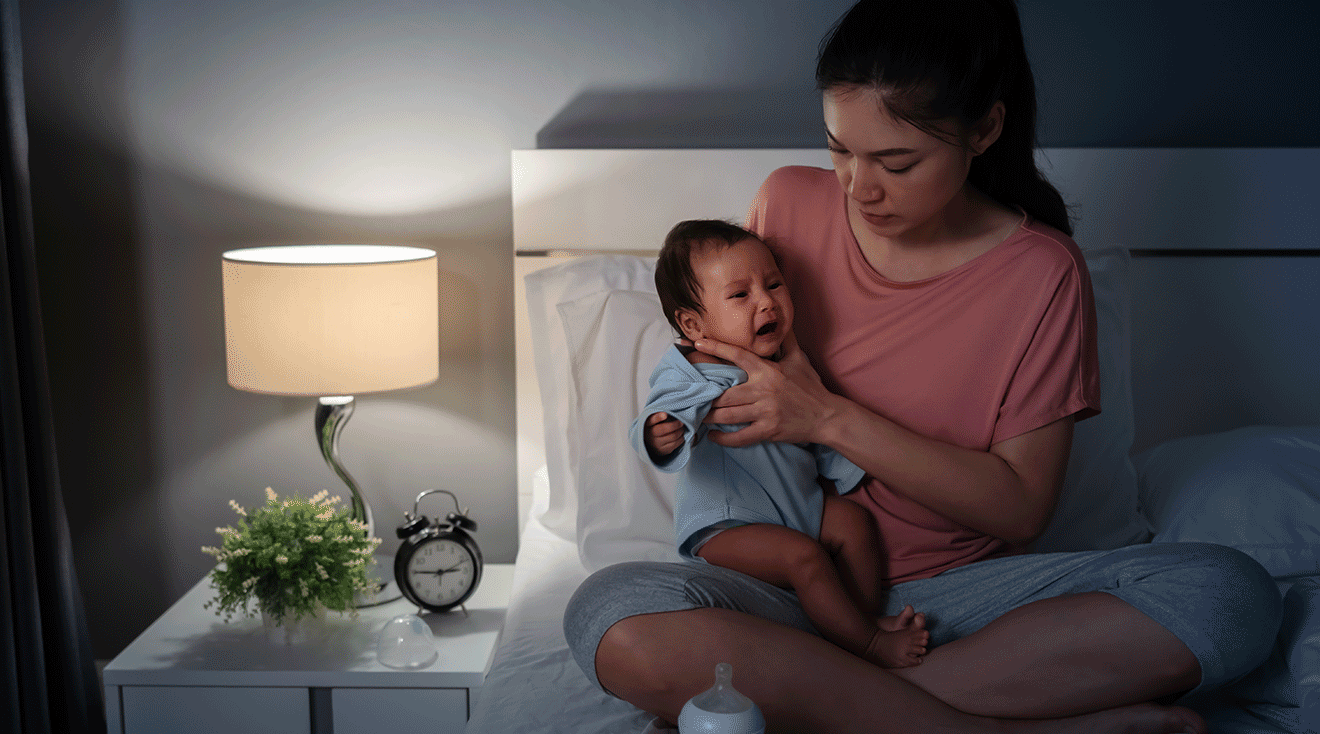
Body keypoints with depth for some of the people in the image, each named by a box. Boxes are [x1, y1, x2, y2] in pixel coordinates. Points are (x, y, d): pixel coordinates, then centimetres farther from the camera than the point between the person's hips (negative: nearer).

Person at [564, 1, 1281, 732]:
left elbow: (1019, 507, -8)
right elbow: (723, 340, 17)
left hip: (952, 591, 0)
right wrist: (675, 420, -6)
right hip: (787, 584, 1)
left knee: (1231, 594, -25)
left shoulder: (1041, 273, -6)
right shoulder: (788, 203, 0)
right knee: (612, 618, -32)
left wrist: (831, 418, -17)